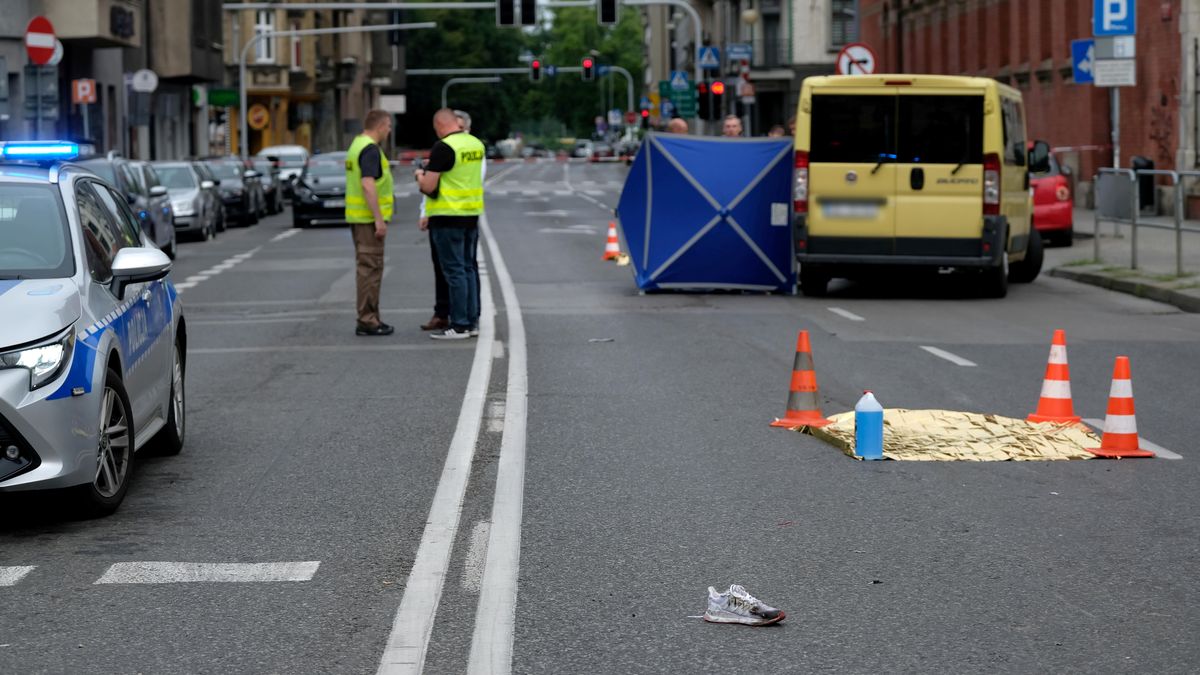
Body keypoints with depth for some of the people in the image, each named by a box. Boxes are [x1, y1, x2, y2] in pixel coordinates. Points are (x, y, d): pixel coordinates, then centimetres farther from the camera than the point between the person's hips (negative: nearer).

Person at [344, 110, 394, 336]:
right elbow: (368, 185, -24)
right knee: (370, 268, -7)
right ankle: (367, 321, -5)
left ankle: (368, 318, 17)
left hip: (357, 216, 10)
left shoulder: (356, 145, 15)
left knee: (367, 268, 13)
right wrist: (379, 219, -24)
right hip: (369, 217, -10)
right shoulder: (370, 149, -16)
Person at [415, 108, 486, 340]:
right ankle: (472, 322, 16)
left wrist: (420, 175, 5)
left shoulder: (443, 147, -16)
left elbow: (428, 187, -16)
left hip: (448, 217, -7)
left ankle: (460, 326, -3)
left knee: (454, 271, -4)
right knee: (468, 269, 13)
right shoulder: (476, 144, 7)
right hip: (472, 215, 7)